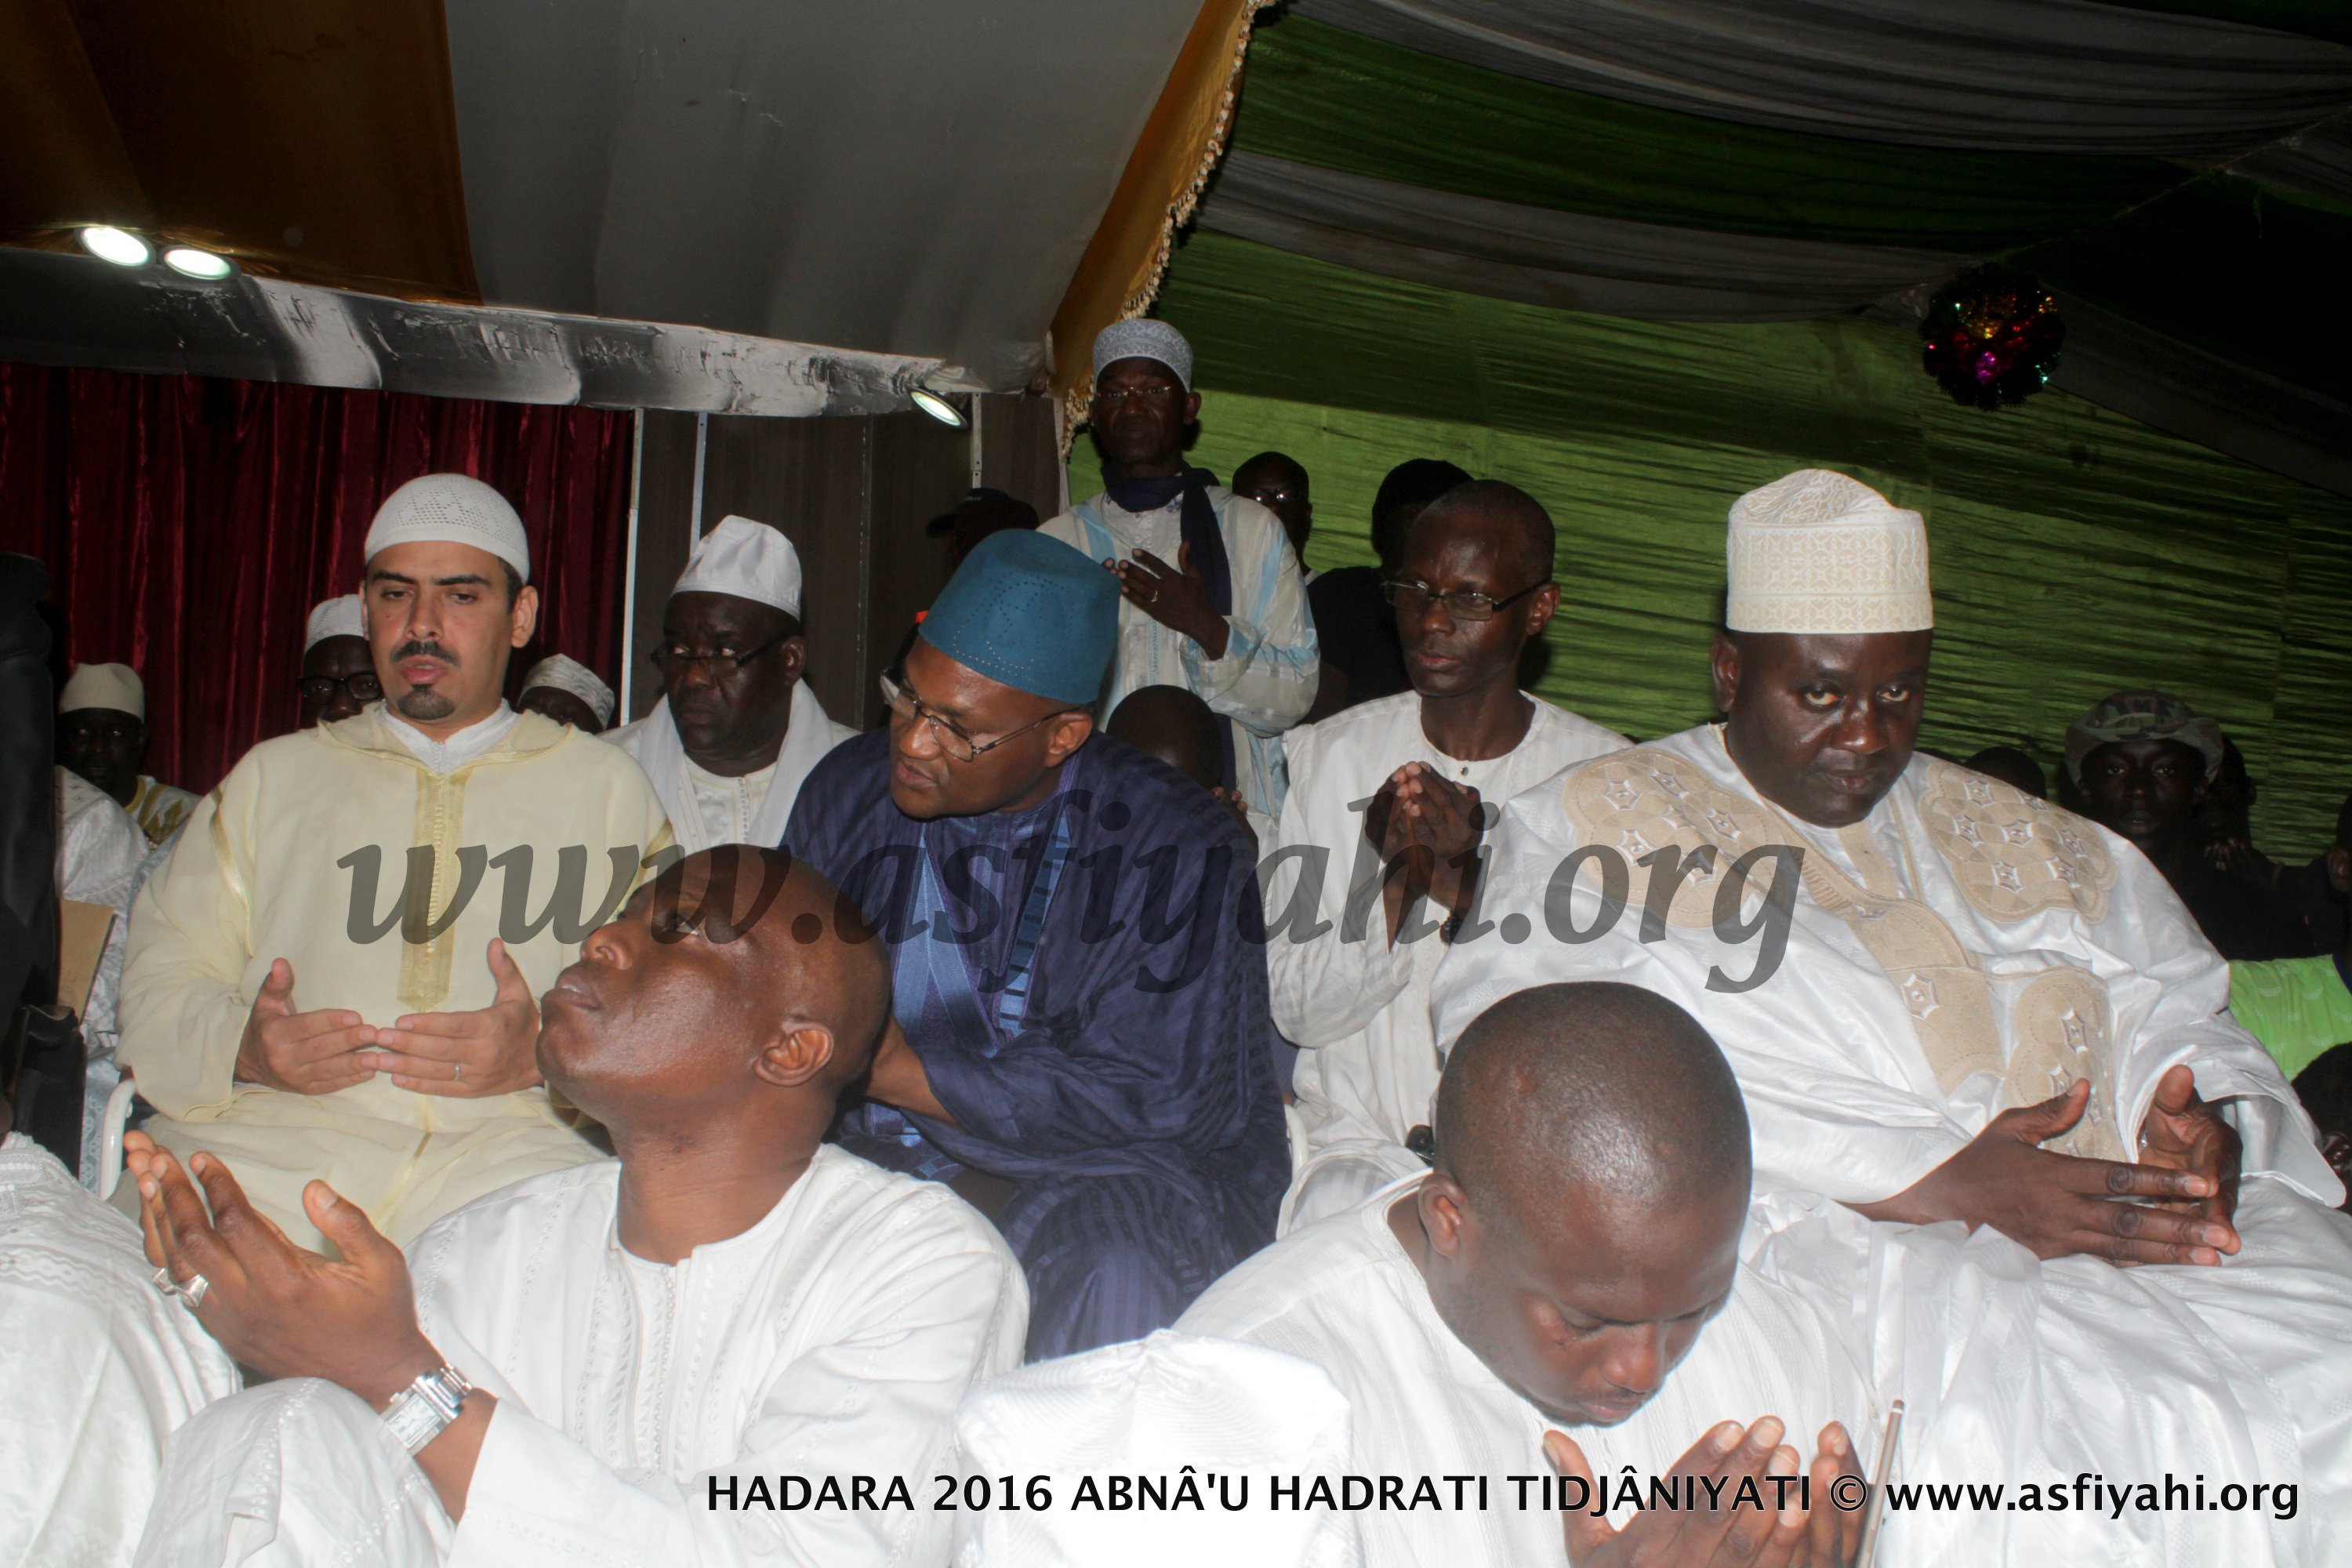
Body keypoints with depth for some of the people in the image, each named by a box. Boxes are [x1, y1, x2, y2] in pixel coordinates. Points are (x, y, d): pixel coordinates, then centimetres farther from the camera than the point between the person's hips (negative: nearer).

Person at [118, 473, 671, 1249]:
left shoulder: (607, 785, 18)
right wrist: (238, 1045, -5)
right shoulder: (274, 776, 25)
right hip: (273, 1131, 2)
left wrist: (547, 1052, -12)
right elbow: (164, 965, 18)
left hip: (512, 1136, -2)